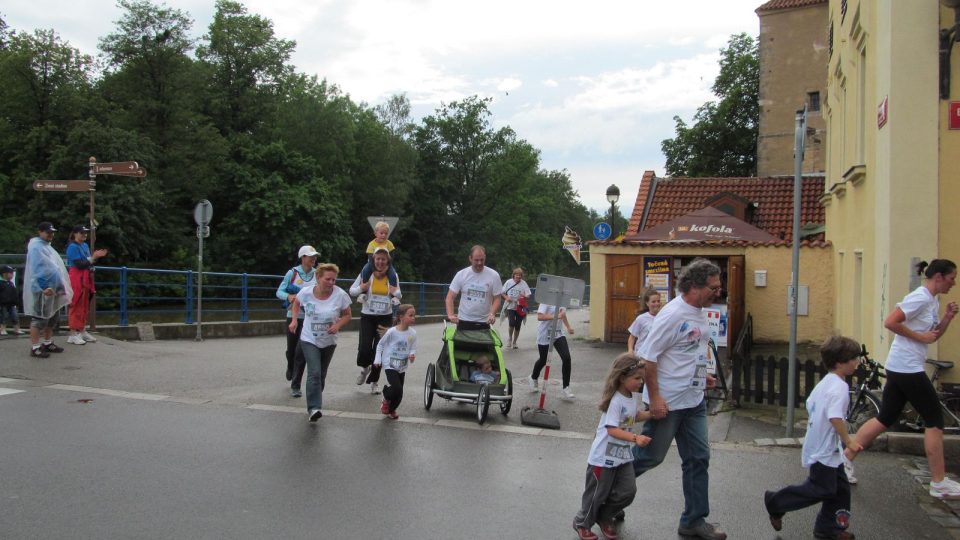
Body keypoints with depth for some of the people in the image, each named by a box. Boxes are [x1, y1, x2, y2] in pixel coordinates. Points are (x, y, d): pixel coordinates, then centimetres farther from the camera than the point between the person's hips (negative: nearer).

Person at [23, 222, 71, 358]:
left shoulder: (47, 246, 18)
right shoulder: (36, 247, -12)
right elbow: (37, 269, -22)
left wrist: (59, 286, 22)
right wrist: (44, 287, -27)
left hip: (53, 288, 10)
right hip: (43, 289, -10)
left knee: (53, 317, 17)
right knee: (40, 318, -8)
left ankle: (48, 343, 28)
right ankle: (35, 348, -4)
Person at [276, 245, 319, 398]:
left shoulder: (317, 275, -1)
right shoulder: (292, 273, -3)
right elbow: (279, 291, -1)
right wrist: (289, 296, -21)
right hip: (292, 316, 1)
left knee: (302, 351, -10)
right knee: (291, 349, 14)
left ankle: (295, 386, 0)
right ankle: (290, 368, 49)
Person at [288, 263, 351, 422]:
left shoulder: (340, 295, -16)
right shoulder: (306, 292, -13)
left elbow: (347, 315, -2)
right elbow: (296, 303, 10)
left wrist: (338, 325, -21)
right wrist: (294, 320, -3)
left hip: (329, 342, 2)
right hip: (309, 340, -2)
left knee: (321, 375, 14)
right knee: (314, 373, -19)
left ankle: (314, 404, 34)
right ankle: (314, 408, -21)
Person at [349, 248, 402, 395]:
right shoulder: (366, 273, -4)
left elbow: (398, 295, 15)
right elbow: (352, 291, 2)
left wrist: (395, 293, -7)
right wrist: (361, 288, -18)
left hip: (385, 317, 1)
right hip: (367, 316, -1)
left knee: (379, 349, 0)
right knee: (364, 348, -12)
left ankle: (374, 381, 18)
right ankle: (365, 368, 25)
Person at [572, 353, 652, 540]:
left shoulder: (632, 396, 3)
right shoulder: (616, 400, -25)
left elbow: (635, 416, 20)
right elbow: (612, 429, -30)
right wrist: (635, 438, -40)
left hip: (623, 456, 8)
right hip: (604, 457, -8)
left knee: (627, 491, 5)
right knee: (597, 493, 7)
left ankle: (605, 517, 28)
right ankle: (582, 523, 29)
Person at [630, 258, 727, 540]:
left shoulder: (699, 313, 7)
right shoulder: (672, 314, -21)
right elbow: (648, 357, -22)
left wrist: (701, 376, 11)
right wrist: (654, 398, -22)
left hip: (694, 401, 9)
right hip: (667, 402, -9)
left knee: (698, 459, 11)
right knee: (650, 456, 4)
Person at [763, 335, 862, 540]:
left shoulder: (824, 382, 10)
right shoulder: (839, 387, -21)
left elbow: (810, 405, 18)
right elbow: (835, 417, -31)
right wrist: (848, 441, -24)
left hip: (828, 448, 10)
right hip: (823, 450, -10)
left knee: (840, 487, 14)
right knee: (822, 489, -2)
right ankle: (775, 502, 10)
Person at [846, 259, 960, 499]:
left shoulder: (933, 302, 15)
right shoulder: (920, 297, -15)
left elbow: (932, 336, 21)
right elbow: (890, 322, -23)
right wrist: (920, 336, -16)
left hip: (899, 369, 10)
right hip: (907, 368, -10)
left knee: (885, 419, 11)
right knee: (935, 421, -1)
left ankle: (845, 458, 15)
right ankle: (938, 483, 7)